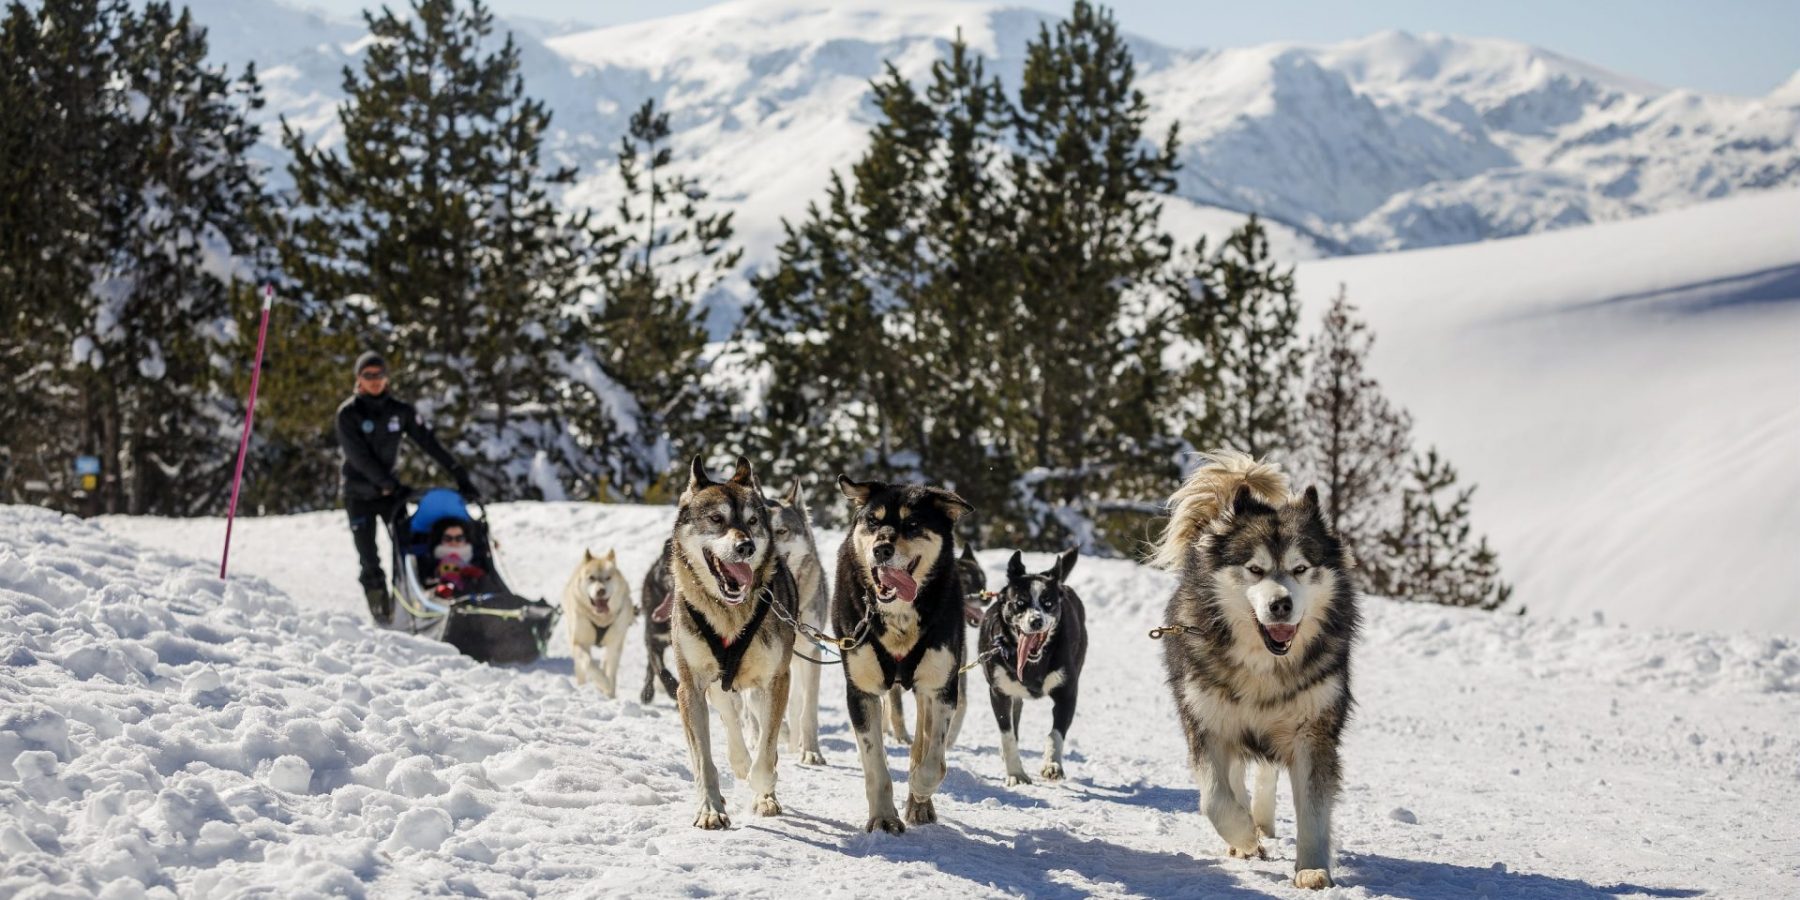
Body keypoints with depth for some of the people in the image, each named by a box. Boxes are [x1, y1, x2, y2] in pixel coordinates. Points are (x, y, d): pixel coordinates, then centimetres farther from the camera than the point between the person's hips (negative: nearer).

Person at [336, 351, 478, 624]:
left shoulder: (400, 410, 2)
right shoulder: (348, 414, -6)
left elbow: (428, 442, -1)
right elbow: (358, 455, -15)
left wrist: (459, 476, -10)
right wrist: (387, 483, -25)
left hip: (392, 491, 2)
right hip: (360, 493, -2)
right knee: (370, 560, -5)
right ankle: (380, 611, 2)